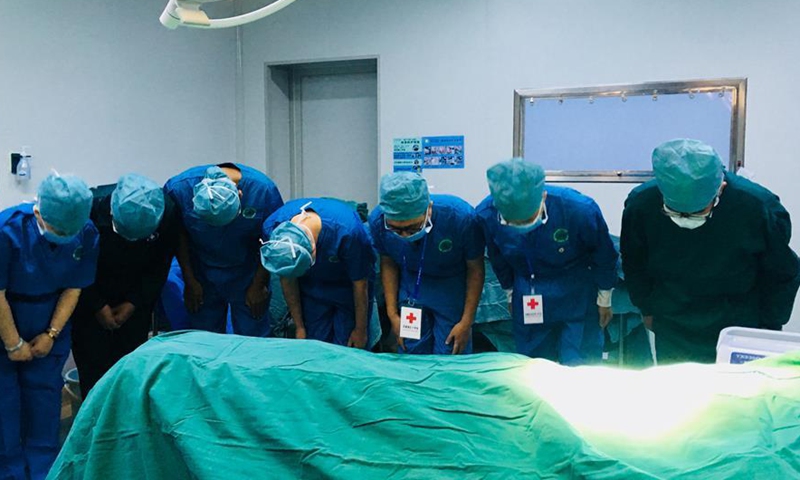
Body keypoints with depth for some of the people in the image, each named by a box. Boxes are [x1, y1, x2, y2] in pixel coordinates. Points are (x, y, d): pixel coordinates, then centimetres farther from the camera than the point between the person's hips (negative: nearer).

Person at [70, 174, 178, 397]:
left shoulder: (168, 211, -22)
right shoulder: (89, 207, -28)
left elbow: (161, 264, -6)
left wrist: (134, 303, -9)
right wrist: (97, 306, -11)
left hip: (136, 299, 2)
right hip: (90, 296, -1)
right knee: (95, 371, -2)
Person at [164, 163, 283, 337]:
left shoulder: (264, 190, -23)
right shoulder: (178, 188, -20)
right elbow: (178, 235, -4)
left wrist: (259, 285, -4)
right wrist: (189, 281, 1)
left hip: (246, 276, -1)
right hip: (202, 275, 1)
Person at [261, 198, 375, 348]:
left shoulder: (348, 231, -38)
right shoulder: (272, 228, -27)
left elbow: (360, 284, -20)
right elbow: (287, 279, -9)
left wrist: (360, 330, -8)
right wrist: (299, 326, 0)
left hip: (347, 287, -3)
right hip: (312, 289, 3)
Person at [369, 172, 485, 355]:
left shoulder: (461, 217, -30)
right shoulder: (378, 220, -23)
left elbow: (475, 269, -14)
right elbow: (388, 264, -4)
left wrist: (467, 322, -11)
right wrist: (392, 314, -4)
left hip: (452, 290, -2)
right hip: (411, 288, 2)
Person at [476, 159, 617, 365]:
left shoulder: (580, 209, -29)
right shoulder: (487, 214, -21)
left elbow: (604, 255, -8)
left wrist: (604, 299, 4)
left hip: (577, 298, -2)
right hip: (527, 302, 3)